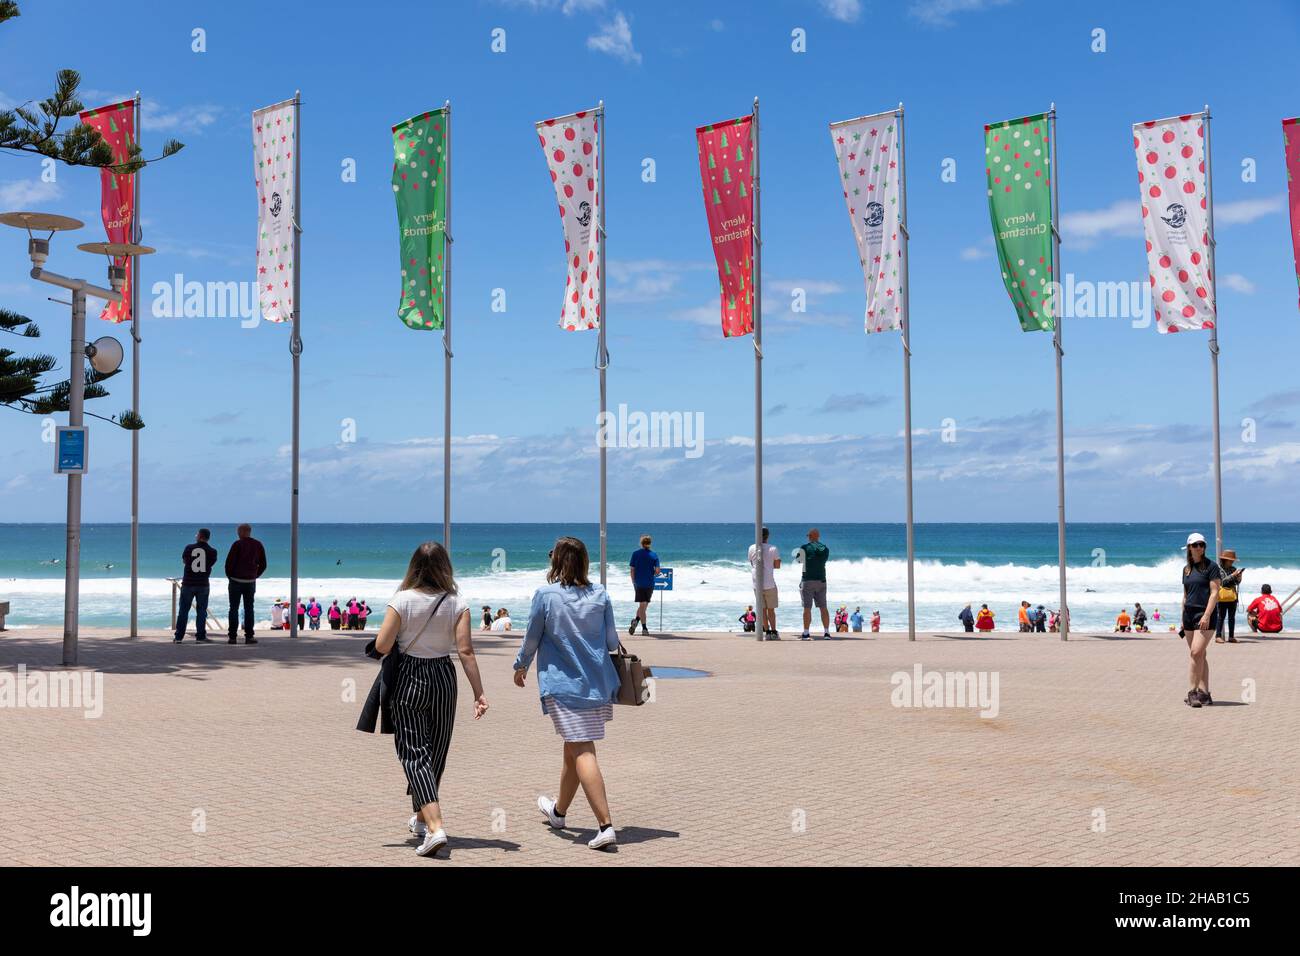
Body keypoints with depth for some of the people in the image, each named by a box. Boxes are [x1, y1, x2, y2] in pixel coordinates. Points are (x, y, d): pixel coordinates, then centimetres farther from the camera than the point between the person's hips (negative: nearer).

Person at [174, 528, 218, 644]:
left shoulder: (189, 548, -4)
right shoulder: (212, 551, -4)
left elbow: (184, 561, 11)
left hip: (188, 583, 0)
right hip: (203, 584, 0)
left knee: (183, 610, 7)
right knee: (201, 611, 8)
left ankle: (178, 636, 8)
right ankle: (200, 636, 6)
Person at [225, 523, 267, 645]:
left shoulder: (238, 544, -9)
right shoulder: (258, 545, 5)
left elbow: (229, 562, -11)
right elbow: (263, 565, 8)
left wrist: (229, 576, 4)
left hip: (236, 581, -3)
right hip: (251, 582, 3)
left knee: (234, 609, 3)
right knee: (249, 609, 8)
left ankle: (232, 637, 2)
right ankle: (249, 636, 3)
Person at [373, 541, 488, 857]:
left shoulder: (402, 600, -11)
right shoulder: (456, 604, -6)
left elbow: (381, 646, -13)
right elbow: (465, 651, -11)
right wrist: (479, 693, -8)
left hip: (408, 680, -3)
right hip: (443, 679, 3)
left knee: (414, 754, -2)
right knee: (435, 752, 18)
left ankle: (435, 827, -18)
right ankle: (421, 819, 34)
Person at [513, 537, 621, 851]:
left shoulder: (545, 595, -8)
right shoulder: (600, 594, 2)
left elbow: (532, 638, 3)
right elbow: (612, 642, 6)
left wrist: (520, 666, 21)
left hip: (563, 685, -5)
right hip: (599, 683, 5)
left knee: (582, 752, -8)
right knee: (573, 748, 20)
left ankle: (606, 824, -18)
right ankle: (559, 811, 40)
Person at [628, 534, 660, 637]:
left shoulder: (636, 553, -2)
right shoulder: (654, 555, -1)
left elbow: (632, 570, -2)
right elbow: (657, 571, -8)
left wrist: (634, 582, 8)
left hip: (639, 583, 0)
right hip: (650, 583, 0)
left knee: (642, 604, 5)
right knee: (644, 604, 15)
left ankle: (644, 628, -8)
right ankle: (636, 619, -2)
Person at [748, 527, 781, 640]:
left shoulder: (752, 548, 2)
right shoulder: (773, 548, -6)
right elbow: (777, 565, -1)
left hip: (757, 583, 2)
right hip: (769, 583, -2)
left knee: (763, 609, 11)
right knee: (771, 609, 6)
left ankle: (767, 632, 9)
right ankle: (774, 632, 5)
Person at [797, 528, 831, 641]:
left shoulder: (805, 547, -6)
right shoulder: (826, 549, 8)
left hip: (808, 580, -4)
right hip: (821, 581, 4)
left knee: (807, 608, -3)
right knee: (823, 607, 8)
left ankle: (805, 634, -4)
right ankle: (827, 633, 6)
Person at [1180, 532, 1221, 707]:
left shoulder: (1211, 567, -5)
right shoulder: (1186, 569, 14)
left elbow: (1215, 593, -11)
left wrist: (1207, 615, -20)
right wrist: (1183, 619, 17)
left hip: (1205, 615, -7)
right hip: (1189, 614, 7)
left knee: (1196, 652, -16)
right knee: (1199, 655, 7)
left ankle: (1193, 692, -11)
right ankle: (1205, 693, 11)